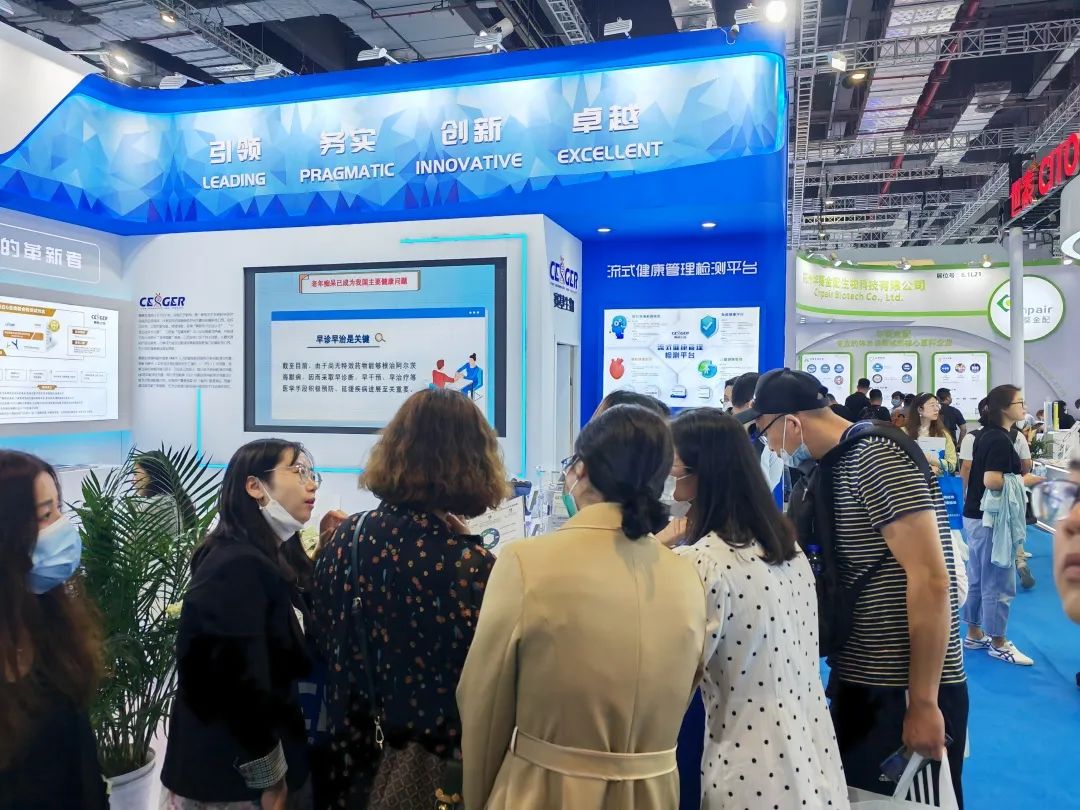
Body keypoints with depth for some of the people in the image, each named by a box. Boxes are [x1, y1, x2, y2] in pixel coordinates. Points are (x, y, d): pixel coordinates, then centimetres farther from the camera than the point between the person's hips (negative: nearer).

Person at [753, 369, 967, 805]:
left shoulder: (877, 458, -19)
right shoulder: (838, 466, 9)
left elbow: (930, 580, -23)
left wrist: (923, 702, -22)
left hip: (908, 691, -9)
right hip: (858, 681, 9)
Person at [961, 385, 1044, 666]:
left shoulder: (987, 435, 11)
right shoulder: (1001, 440, -18)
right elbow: (992, 480, -27)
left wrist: (1016, 477, 16)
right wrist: (1024, 480, -14)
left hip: (976, 516, 10)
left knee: (978, 579, 16)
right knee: (998, 583, 1)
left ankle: (974, 635, 25)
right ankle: (998, 643, 11)